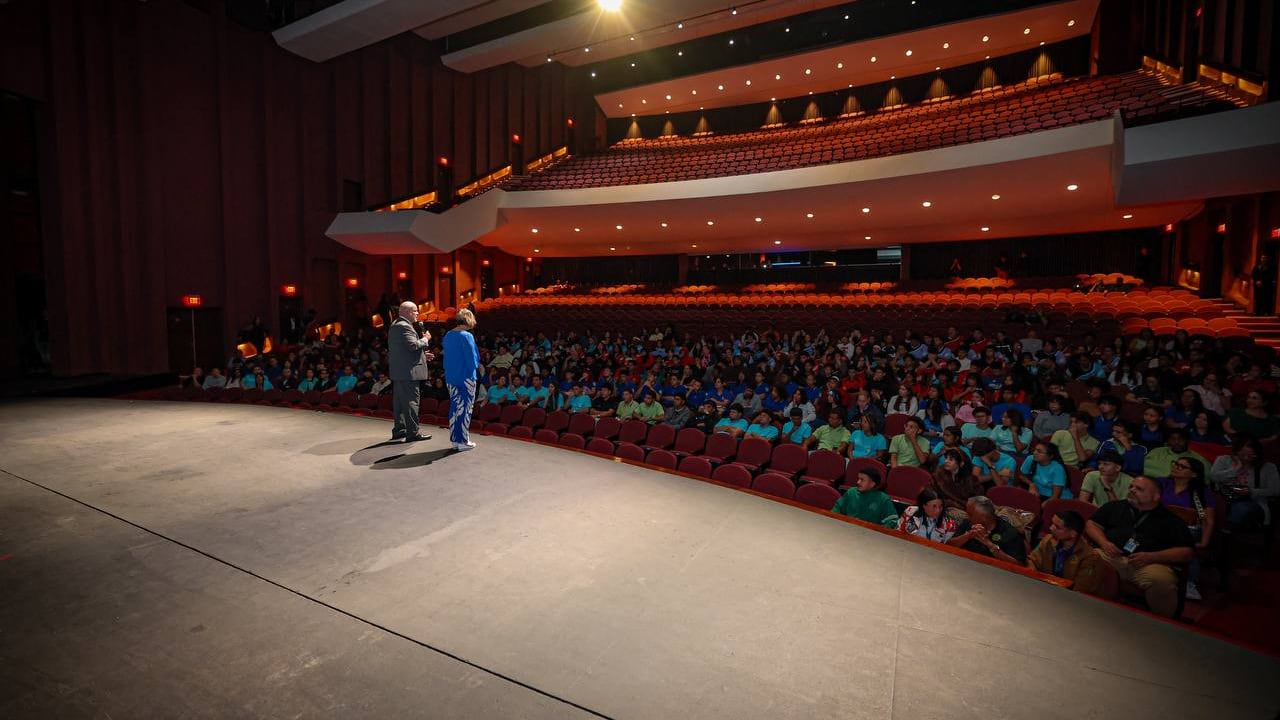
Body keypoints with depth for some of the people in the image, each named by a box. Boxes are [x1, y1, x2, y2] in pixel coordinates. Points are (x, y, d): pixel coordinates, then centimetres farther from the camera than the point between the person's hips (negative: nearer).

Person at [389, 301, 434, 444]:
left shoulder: (395, 326, 19)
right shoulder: (404, 326, -15)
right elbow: (413, 345, -25)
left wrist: (422, 355, 18)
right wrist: (425, 339, -8)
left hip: (398, 372, 11)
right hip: (408, 371, -11)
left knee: (399, 402, 16)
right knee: (411, 401, -7)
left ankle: (399, 430, 25)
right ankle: (412, 433, -4)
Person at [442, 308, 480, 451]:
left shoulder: (448, 335, 7)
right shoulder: (466, 336, -15)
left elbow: (447, 356, 12)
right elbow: (472, 358, -14)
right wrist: (476, 366, 4)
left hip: (451, 377, 7)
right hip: (466, 377, -7)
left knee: (454, 407, 11)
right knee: (465, 407, 1)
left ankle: (455, 439, 16)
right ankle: (463, 441, 5)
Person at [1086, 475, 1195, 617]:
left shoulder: (1170, 520, 16)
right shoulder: (1115, 506, 24)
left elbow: (1186, 552, 8)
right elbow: (1091, 524, 22)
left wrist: (1151, 557, -9)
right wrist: (1104, 542, 0)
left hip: (1152, 563, -1)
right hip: (1111, 557, 1)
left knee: (1162, 581, -37)